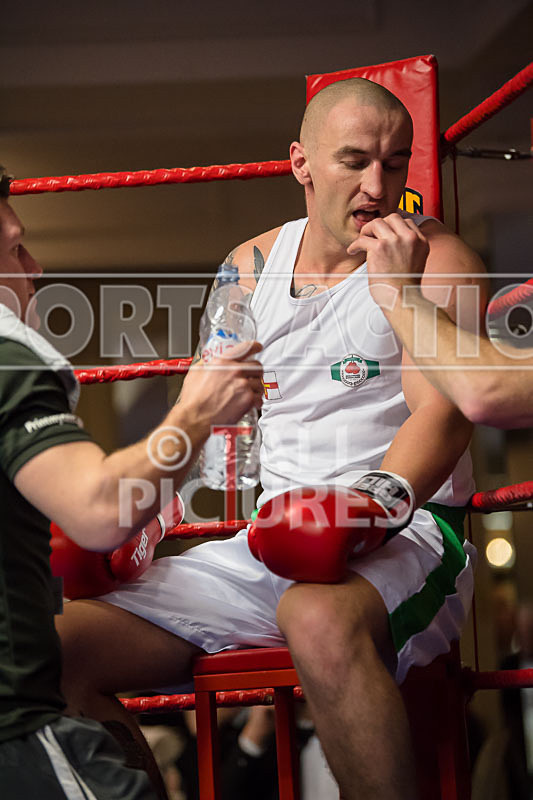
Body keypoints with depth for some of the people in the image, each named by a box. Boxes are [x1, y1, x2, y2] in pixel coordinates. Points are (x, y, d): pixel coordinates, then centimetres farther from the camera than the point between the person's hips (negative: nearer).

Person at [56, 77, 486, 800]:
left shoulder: (431, 253, 0)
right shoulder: (252, 265, 16)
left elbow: (443, 414, -13)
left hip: (406, 532, -5)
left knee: (320, 618, -42)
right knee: (52, 650, -10)